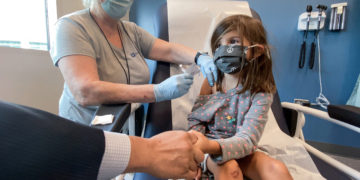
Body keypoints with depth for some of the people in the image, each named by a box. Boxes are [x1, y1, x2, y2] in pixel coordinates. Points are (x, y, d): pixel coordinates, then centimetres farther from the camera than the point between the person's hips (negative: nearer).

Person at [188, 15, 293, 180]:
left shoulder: (260, 94, -13)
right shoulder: (211, 83, -6)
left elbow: (247, 139, -21)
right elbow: (195, 118, -1)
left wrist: (212, 146, -39)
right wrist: (197, 144, -21)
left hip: (240, 150, 1)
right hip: (209, 148, 0)